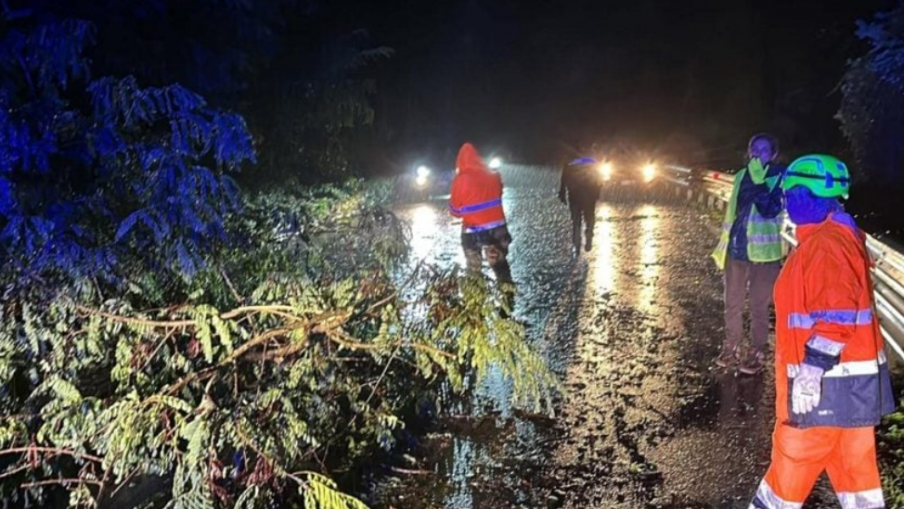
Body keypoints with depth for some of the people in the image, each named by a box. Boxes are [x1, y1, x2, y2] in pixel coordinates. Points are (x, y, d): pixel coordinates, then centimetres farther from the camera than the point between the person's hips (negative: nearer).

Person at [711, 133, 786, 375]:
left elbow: (770, 210, -23)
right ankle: (731, 346, 27)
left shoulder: (780, 178, -9)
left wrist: (758, 181, -24)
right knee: (732, 303, 13)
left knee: (759, 307, 4)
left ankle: (756, 352, 15)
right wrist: (723, 243, 16)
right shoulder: (741, 176, 7)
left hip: (763, 252, -5)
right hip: (735, 250, 5)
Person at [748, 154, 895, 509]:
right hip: (852, 378, 10)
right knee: (854, 464, 16)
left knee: (792, 461, 5)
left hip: (831, 383, -10)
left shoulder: (826, 243, -20)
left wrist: (810, 370, -26)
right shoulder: (839, 235, 13)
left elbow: (836, 316, -27)